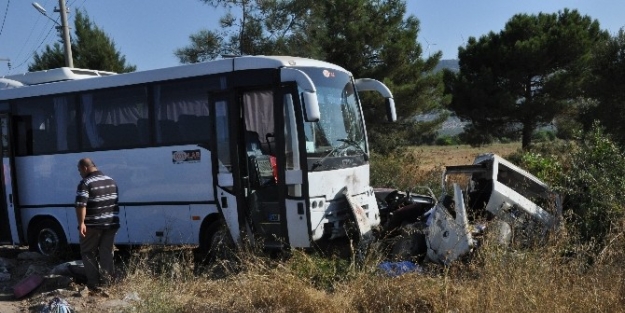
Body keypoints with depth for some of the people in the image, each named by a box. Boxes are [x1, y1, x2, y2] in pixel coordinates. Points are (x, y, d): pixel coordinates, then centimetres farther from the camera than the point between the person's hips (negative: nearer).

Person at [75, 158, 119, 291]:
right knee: (106, 252, 13)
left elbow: (81, 205, -23)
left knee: (88, 253, 7)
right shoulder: (111, 181, 11)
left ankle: (94, 283, 4)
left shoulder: (86, 183, -13)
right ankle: (106, 280, 15)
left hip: (93, 225, -6)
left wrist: (81, 223, -23)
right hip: (111, 223, 6)